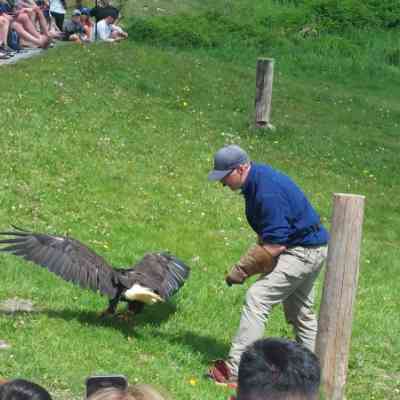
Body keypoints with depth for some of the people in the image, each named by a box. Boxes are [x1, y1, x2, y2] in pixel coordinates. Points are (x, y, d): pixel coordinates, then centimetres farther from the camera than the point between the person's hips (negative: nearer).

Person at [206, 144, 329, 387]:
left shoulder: (268, 193, -27)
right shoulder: (259, 177, 4)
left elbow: (274, 246, -27)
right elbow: (268, 236, 13)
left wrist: (242, 270, -17)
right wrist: (248, 265, 5)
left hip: (303, 252, -11)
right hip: (312, 249, 11)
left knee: (257, 299, -16)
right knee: (299, 310, 21)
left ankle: (234, 371, -20)